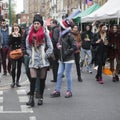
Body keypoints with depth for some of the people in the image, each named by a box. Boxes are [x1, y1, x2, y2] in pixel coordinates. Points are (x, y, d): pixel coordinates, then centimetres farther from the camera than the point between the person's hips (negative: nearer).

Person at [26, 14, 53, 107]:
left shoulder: (45, 34, -1)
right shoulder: (30, 35, 7)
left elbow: (50, 47, -1)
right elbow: (28, 47, 12)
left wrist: (45, 55, -7)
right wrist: (31, 55, 1)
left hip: (43, 61, -1)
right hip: (33, 61, 1)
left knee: (42, 79, 6)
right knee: (33, 79, -8)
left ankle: (41, 98, 17)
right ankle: (31, 98, -6)